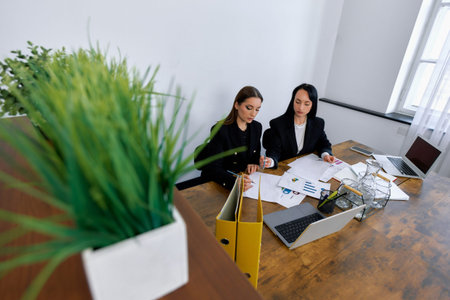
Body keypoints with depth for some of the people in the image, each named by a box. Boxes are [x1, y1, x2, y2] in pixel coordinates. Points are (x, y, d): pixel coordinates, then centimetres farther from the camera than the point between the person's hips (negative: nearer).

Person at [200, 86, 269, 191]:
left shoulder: (257, 127, 4)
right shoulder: (220, 130, -16)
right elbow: (212, 169, -19)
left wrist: (254, 163, -6)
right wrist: (234, 181, -36)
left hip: (246, 178, 6)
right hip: (222, 186, -5)